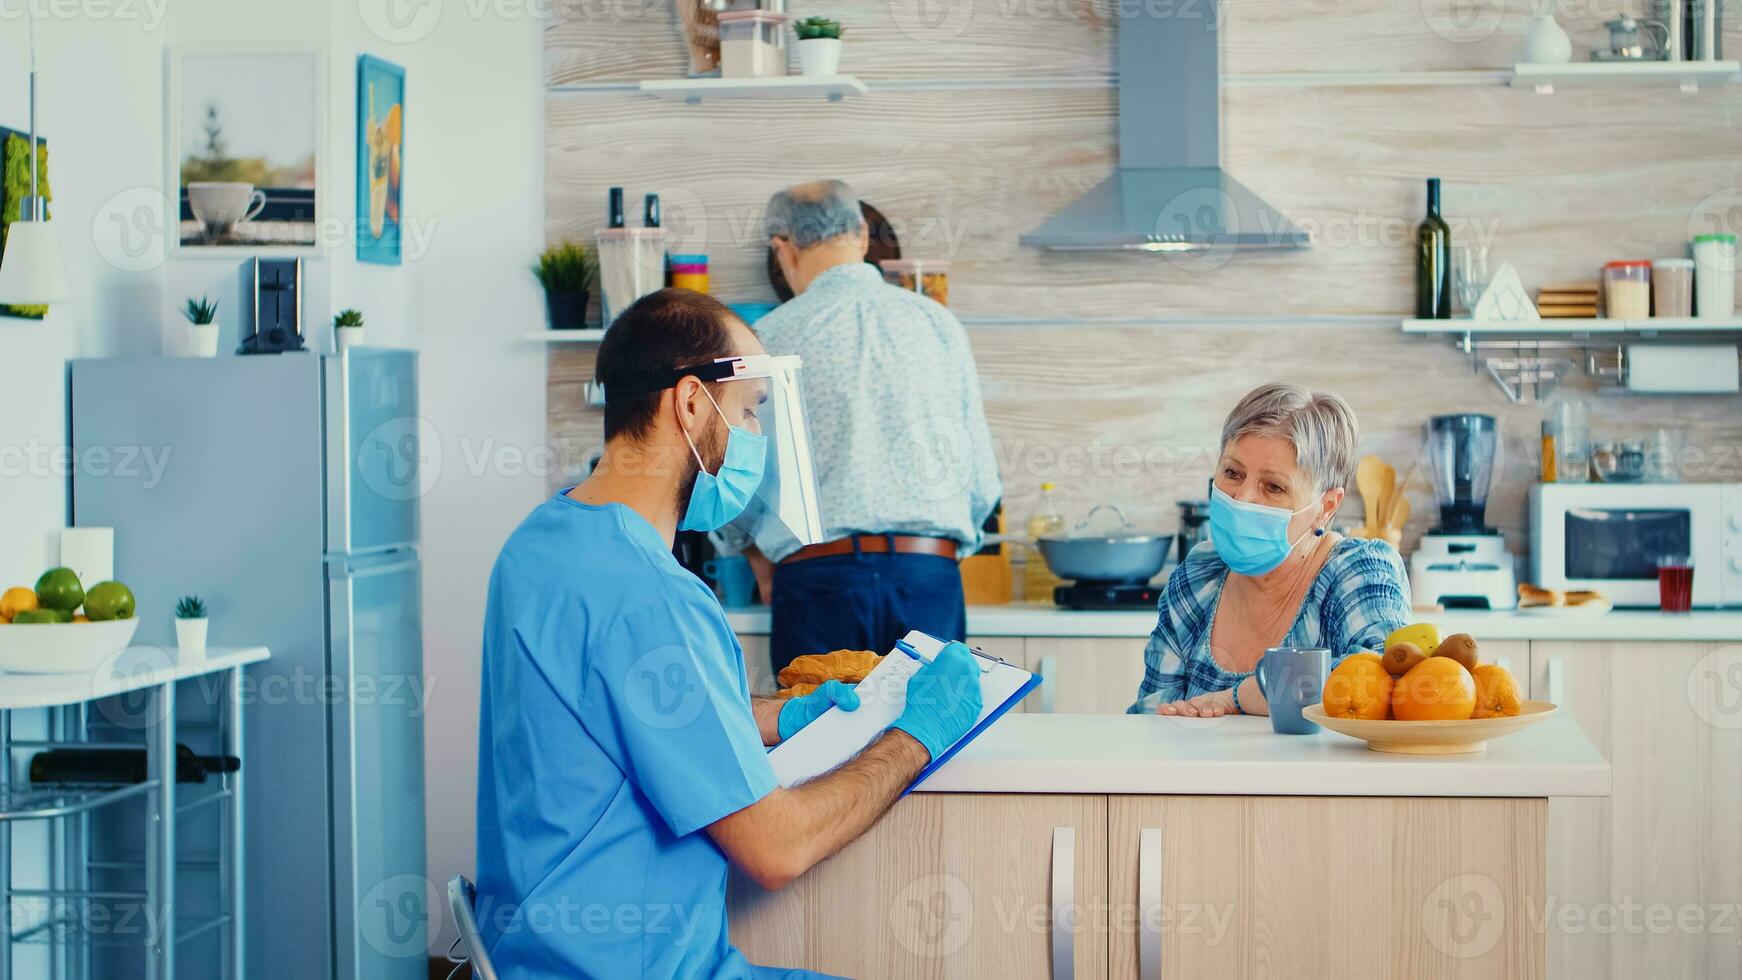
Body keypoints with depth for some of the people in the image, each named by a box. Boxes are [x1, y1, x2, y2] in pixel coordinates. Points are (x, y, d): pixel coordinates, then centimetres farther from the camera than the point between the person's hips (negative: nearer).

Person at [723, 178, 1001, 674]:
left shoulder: (771, 337, 1)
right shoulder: (937, 323, 9)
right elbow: (983, 483, 10)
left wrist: (759, 558, 25)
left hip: (817, 581, -2)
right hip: (928, 577, 2)